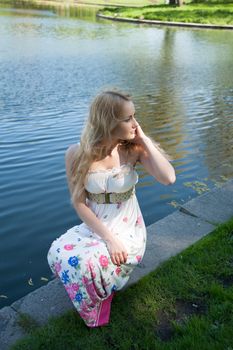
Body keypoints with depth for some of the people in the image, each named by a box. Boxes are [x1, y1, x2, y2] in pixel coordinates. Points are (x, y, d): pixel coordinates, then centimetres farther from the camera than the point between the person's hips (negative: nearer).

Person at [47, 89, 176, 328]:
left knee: (86, 263, -27)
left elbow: (168, 178, -26)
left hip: (128, 229, -2)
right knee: (59, 254, -23)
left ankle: (101, 306, 10)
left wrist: (144, 139, -22)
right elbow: (79, 203, -12)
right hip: (94, 227, 2)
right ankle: (93, 308, 8)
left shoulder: (134, 149, -12)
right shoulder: (77, 154, -12)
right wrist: (109, 238, -21)